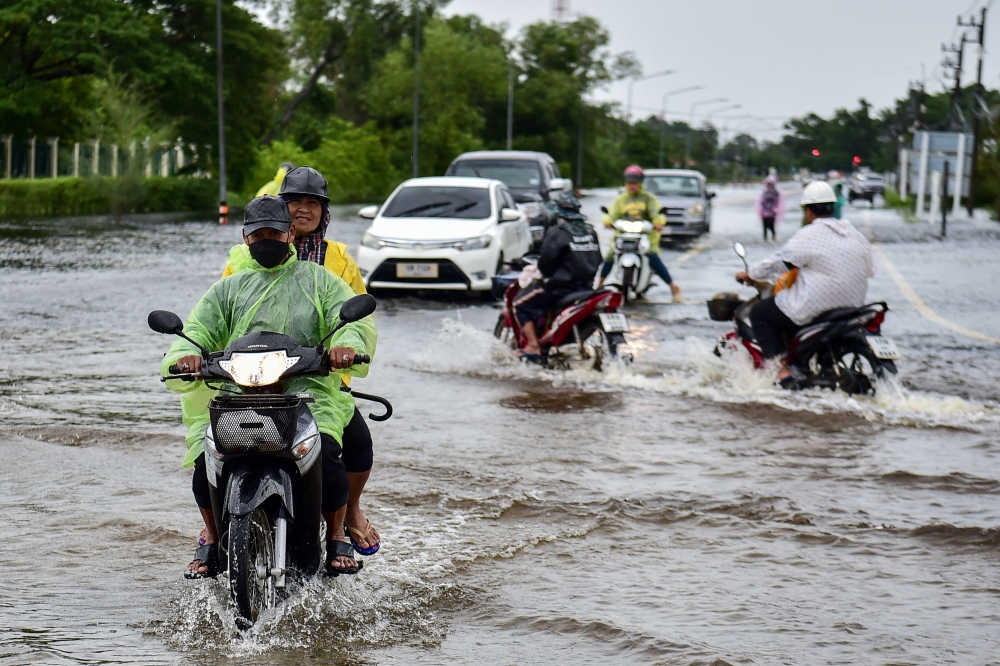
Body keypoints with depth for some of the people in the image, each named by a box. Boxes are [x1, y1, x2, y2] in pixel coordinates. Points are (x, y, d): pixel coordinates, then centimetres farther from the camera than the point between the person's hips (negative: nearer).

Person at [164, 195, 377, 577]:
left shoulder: (318, 280, 18)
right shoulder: (228, 288, 24)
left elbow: (356, 319, 5)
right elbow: (197, 332, 12)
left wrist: (348, 344, -20)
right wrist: (184, 356, -13)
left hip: (309, 391, -2)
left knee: (326, 455, -30)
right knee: (207, 460, -23)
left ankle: (337, 537, -4)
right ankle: (212, 539, 5)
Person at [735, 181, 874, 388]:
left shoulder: (809, 235, -12)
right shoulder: (856, 235, 9)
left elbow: (778, 262, -10)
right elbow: (869, 269, 17)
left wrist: (749, 274, 6)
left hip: (816, 306, -8)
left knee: (759, 313, 7)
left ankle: (782, 370, -7)